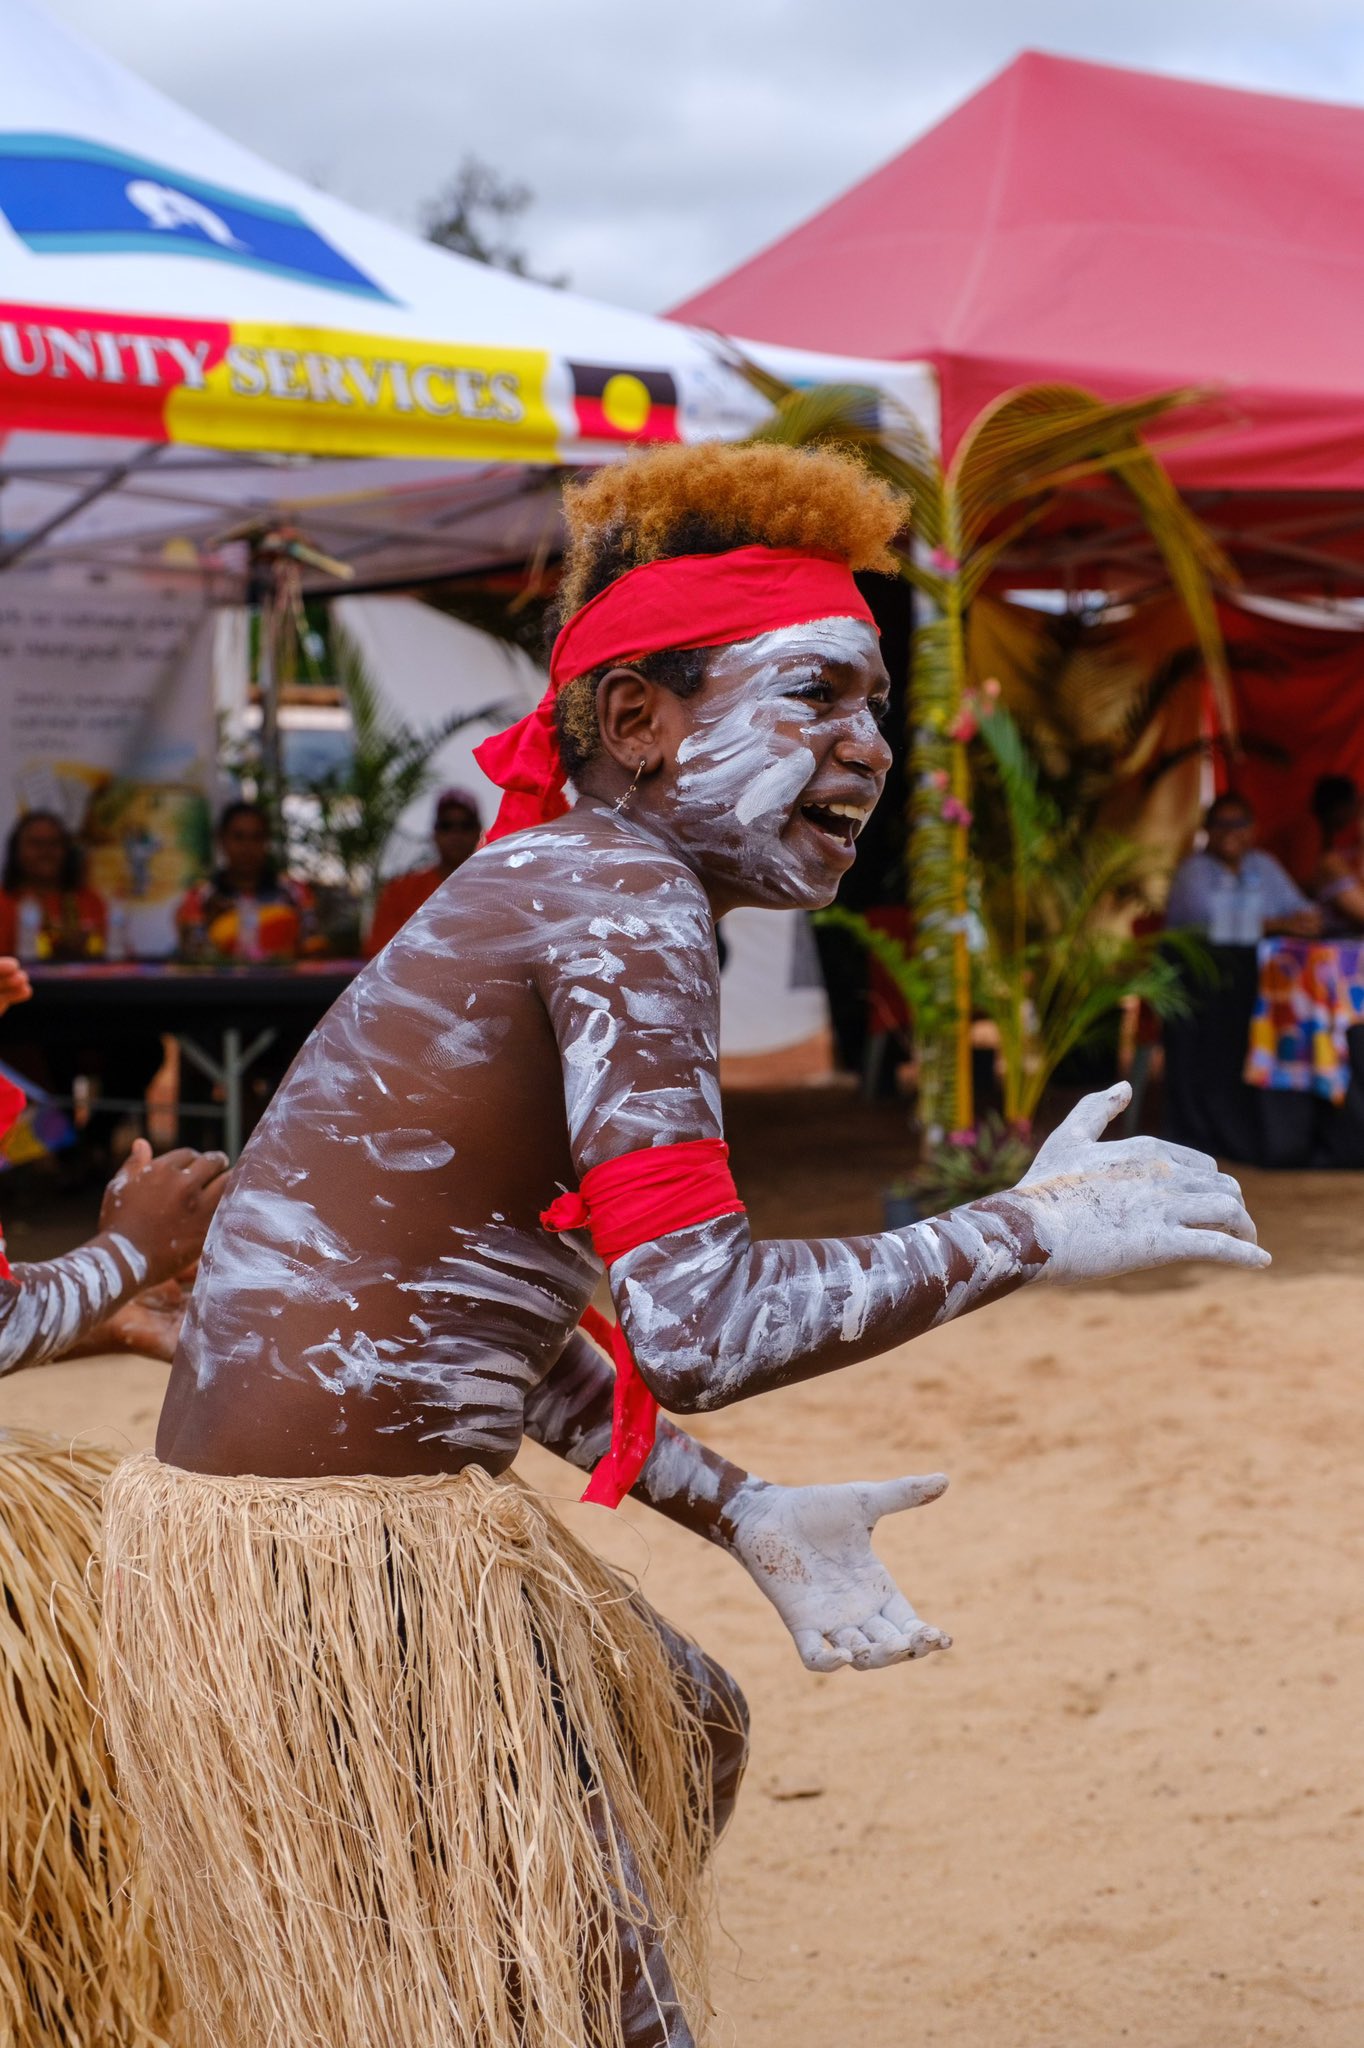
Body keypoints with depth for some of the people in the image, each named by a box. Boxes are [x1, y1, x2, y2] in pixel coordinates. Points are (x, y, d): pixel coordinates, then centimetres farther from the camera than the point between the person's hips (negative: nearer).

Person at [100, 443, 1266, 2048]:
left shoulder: (540, 893, 14)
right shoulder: (618, 891, -16)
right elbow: (699, 1327, -26)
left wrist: (745, 1520, 18)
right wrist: (1032, 1233, -15)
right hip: (329, 1560, -10)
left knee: (680, 1732, 32)